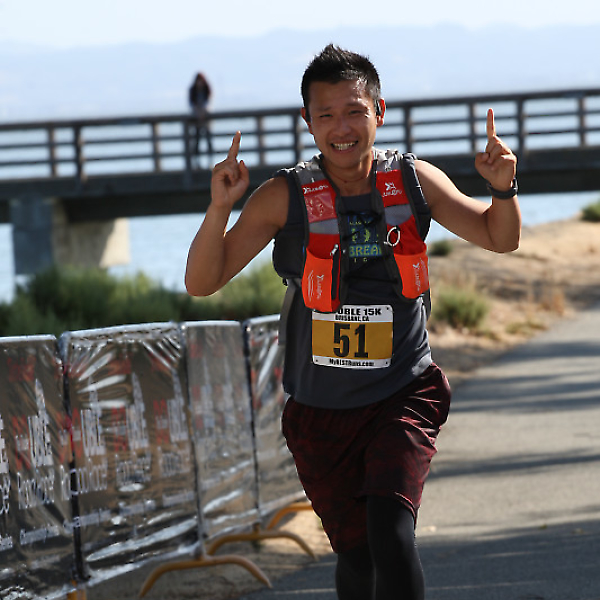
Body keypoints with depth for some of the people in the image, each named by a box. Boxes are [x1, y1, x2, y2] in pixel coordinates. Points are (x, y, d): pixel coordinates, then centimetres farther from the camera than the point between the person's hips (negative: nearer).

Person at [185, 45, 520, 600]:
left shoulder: (414, 181, -4)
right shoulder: (286, 197, -10)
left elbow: (500, 238, 9)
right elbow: (202, 282, -11)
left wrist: (504, 189, -14)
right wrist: (220, 207, -29)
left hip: (404, 394, 0)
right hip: (321, 409, 1)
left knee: (390, 531, -22)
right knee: (357, 555, 8)